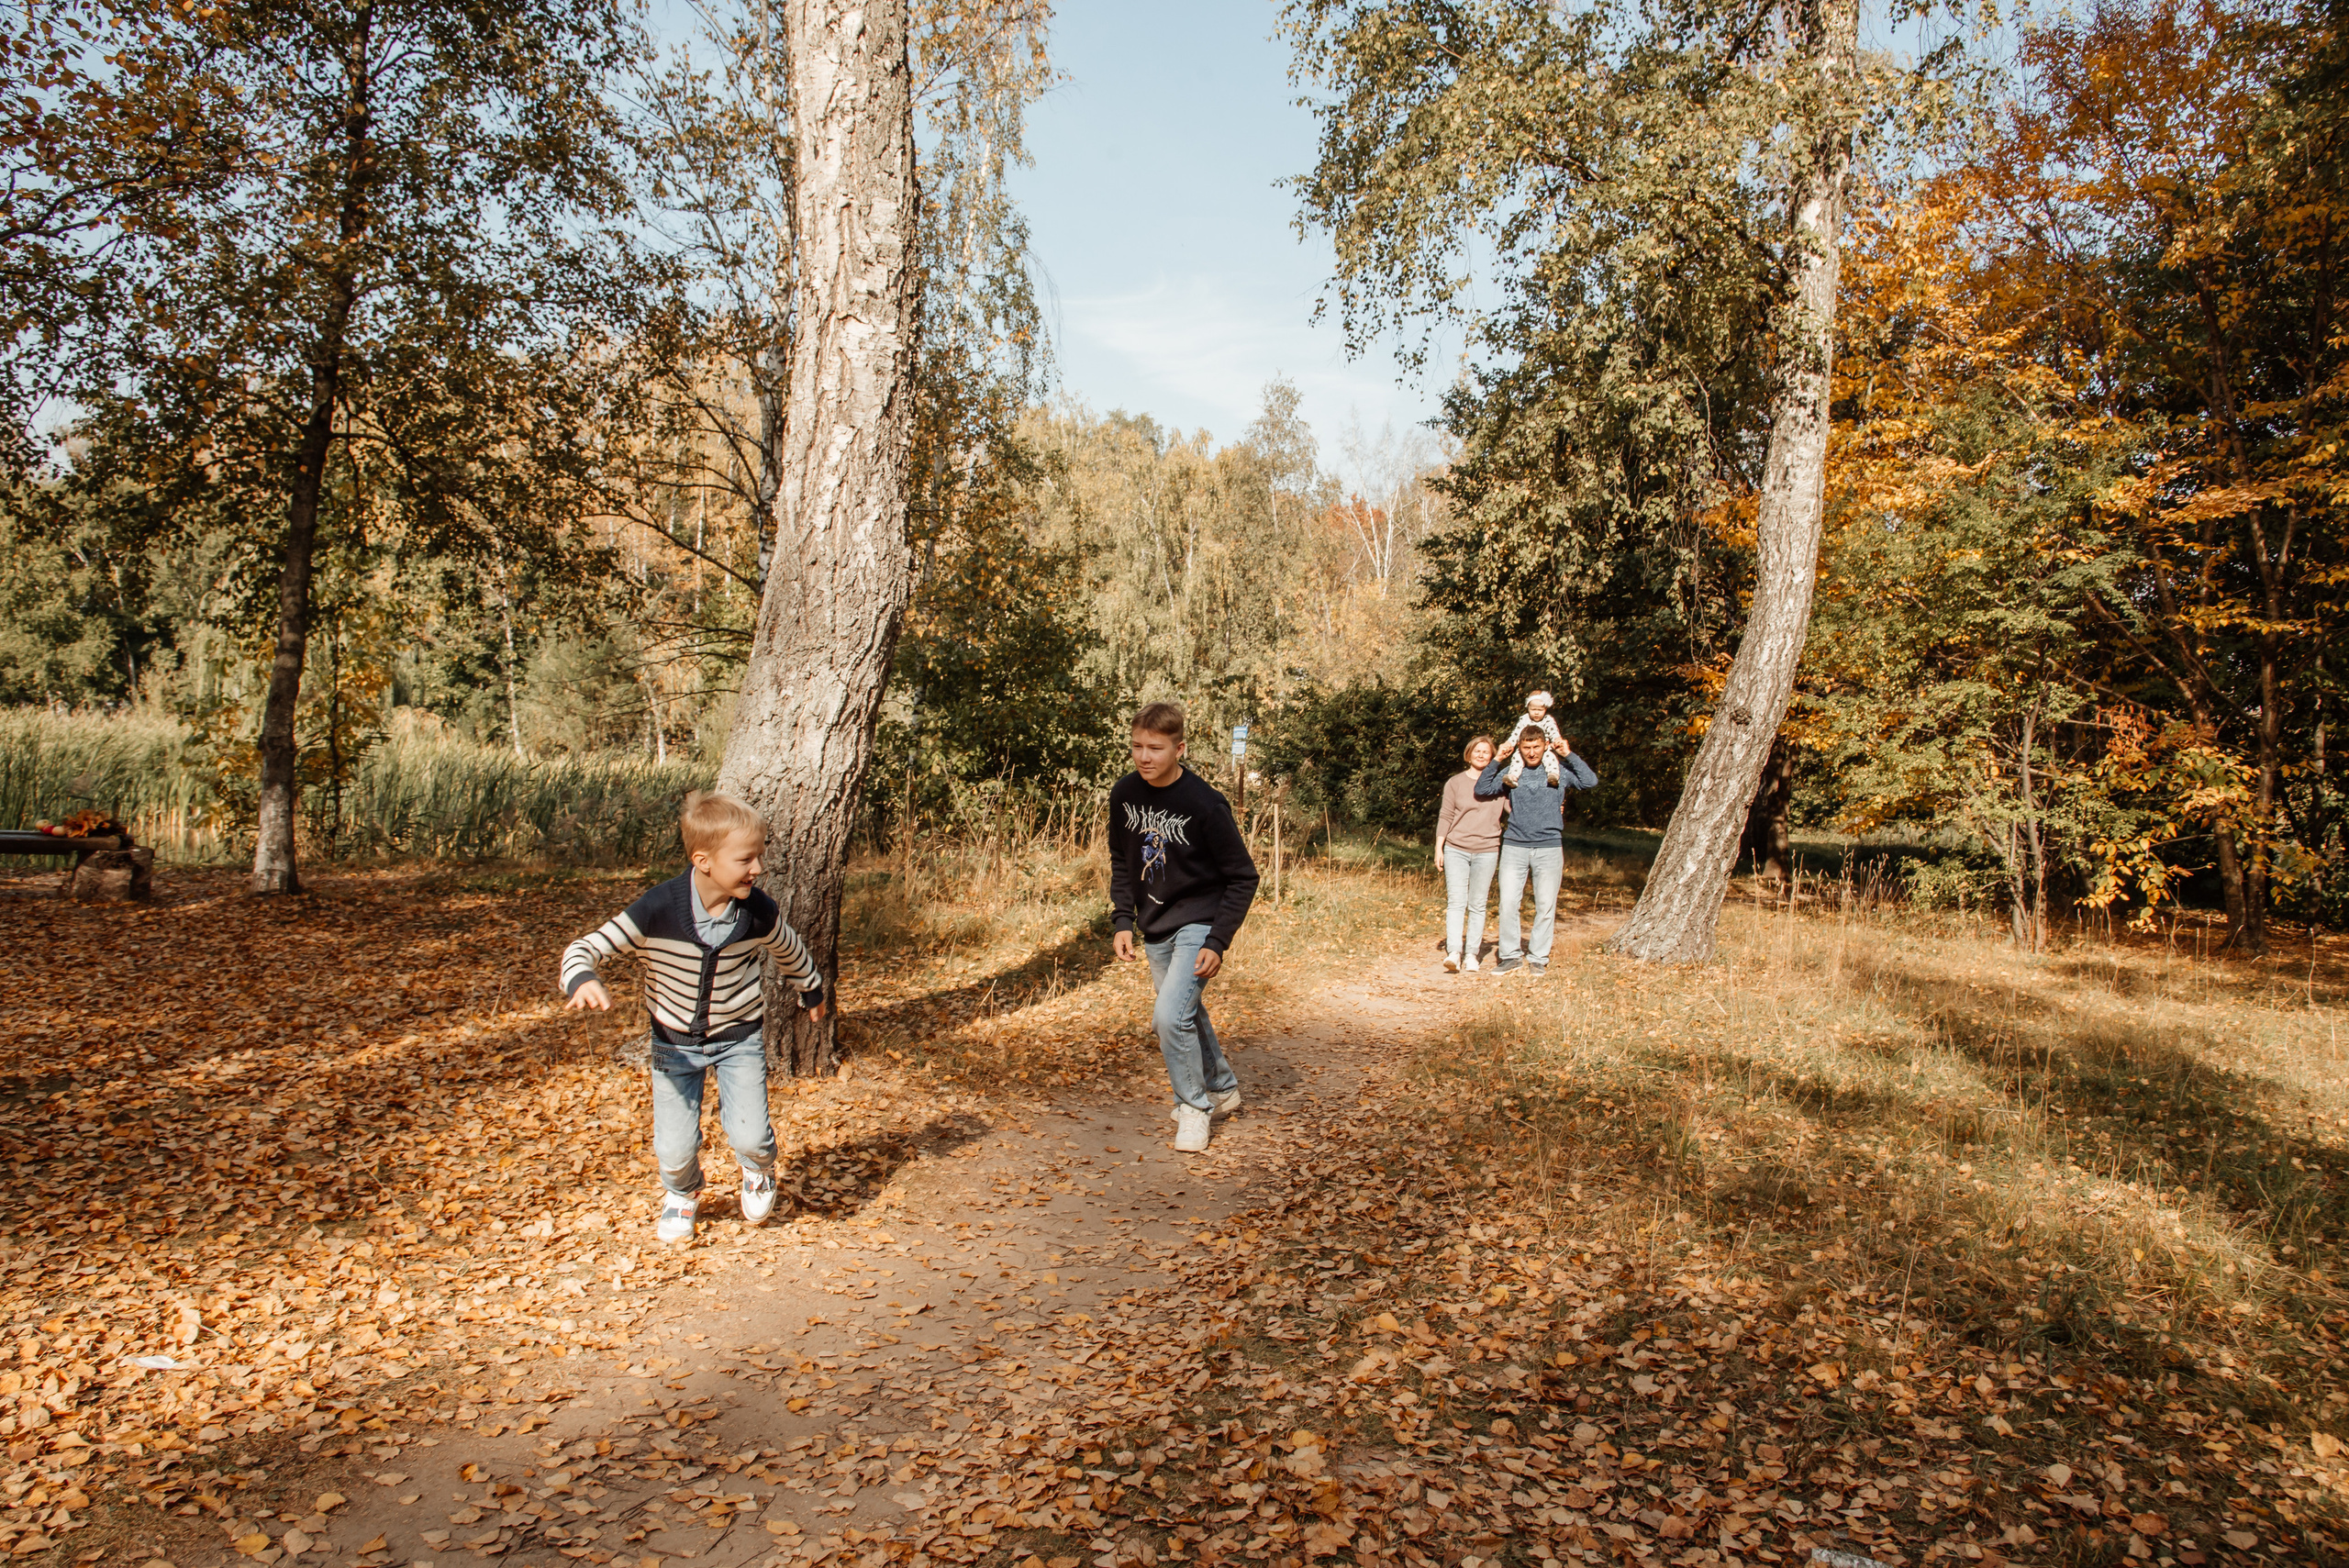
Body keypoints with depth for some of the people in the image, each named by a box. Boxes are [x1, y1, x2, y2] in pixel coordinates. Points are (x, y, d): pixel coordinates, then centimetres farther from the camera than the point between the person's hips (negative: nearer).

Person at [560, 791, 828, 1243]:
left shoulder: (758, 911, -17)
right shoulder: (658, 910, -26)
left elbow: (789, 952, 6)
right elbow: (582, 949, -24)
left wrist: (812, 991, 23)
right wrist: (583, 980, -47)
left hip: (740, 1037, 1)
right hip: (676, 1041, -1)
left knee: (750, 1136, -11)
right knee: (674, 1147, -2)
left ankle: (758, 1170, 29)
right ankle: (681, 1195, 36)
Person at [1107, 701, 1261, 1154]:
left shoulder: (1204, 803, -21)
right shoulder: (1124, 794, -4)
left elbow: (1243, 877, -14)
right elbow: (1122, 861, 11)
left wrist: (1218, 942, -19)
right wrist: (1123, 920, 1)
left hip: (1198, 921, -6)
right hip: (1155, 928, 6)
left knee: (1170, 1015, -18)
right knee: (1188, 1015, 18)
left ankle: (1194, 1107, 2)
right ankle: (1222, 1090, 39)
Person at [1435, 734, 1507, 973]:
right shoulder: (1455, 782, 6)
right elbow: (1445, 816, 6)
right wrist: (1438, 848, 2)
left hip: (1486, 851, 1)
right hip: (1456, 850, -1)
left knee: (1477, 905, 3)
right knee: (1456, 902, -8)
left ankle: (1471, 955, 6)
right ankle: (1454, 952, -13)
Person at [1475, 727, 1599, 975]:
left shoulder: (1559, 771, 5)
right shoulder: (1511, 773, 8)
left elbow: (1591, 782, -6)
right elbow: (1481, 789, 4)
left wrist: (1569, 755, -4)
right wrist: (1496, 761, -2)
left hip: (1549, 847, -1)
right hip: (1514, 846, 1)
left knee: (1545, 906, 3)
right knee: (1508, 903, -4)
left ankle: (1538, 957, 13)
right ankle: (1512, 955, 7)